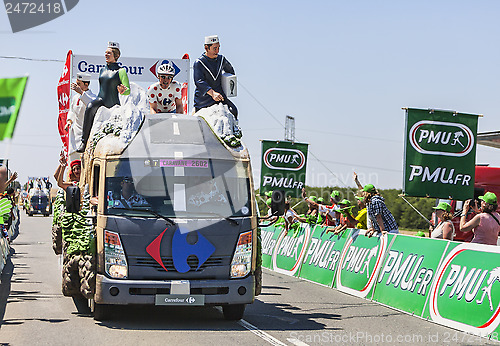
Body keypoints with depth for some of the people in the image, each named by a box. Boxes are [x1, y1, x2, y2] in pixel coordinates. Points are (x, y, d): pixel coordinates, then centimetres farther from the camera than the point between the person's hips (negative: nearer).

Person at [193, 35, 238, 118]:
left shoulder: (221, 59, 6)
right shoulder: (198, 63, -10)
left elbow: (230, 70, 29)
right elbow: (199, 81, -23)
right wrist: (212, 93, -36)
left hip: (219, 95, 3)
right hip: (203, 97, -3)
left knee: (233, 111, -19)